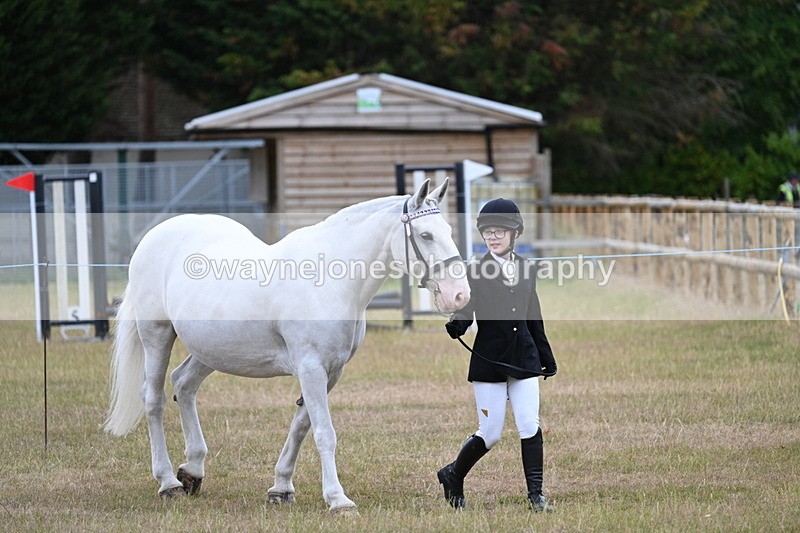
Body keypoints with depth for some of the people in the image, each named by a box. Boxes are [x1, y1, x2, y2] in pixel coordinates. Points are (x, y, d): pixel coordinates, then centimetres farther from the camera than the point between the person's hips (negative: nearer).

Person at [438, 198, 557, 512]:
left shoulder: (527, 270, 8)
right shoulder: (476, 272, -4)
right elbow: (466, 310, -10)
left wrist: (546, 356, 18)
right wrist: (456, 325, -33)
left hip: (524, 358, 3)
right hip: (489, 361, -3)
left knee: (530, 427, -4)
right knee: (490, 434, 0)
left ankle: (535, 494, 1)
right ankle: (453, 476, 23)